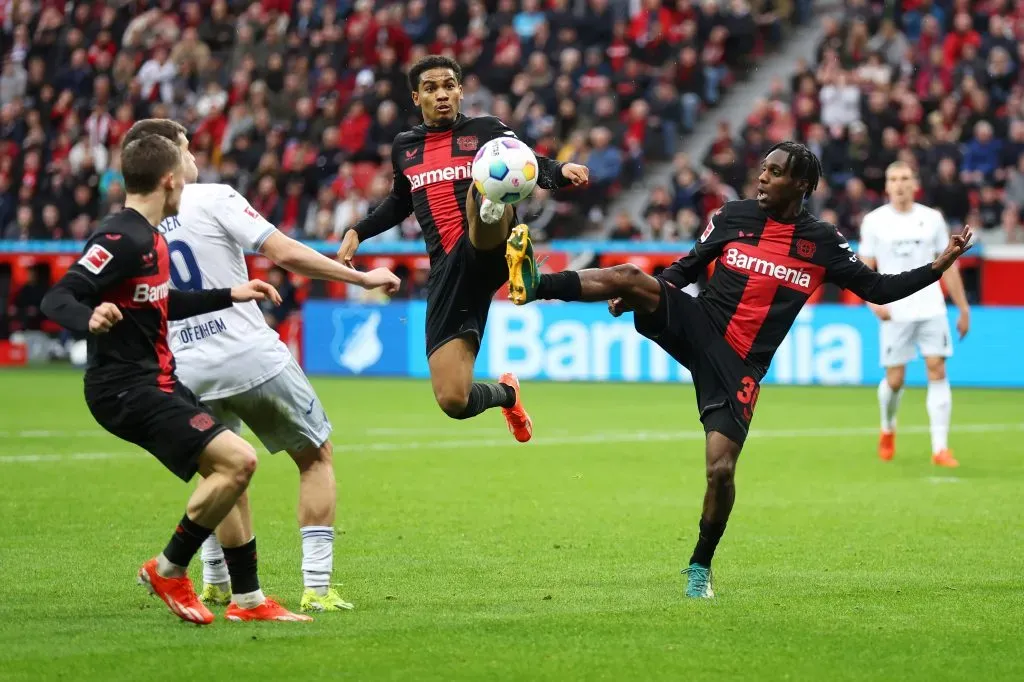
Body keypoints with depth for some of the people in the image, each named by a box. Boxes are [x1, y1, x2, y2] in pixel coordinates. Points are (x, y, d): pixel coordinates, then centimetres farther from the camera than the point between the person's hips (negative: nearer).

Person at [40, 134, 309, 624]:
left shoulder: (148, 238, 13)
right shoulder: (122, 239, -18)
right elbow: (57, 299, -26)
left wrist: (230, 296, 33)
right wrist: (90, 320, -47)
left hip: (156, 383, 11)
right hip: (126, 390, -11)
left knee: (231, 471, 14)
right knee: (237, 460, -18)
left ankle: (248, 600, 21)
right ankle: (169, 570, -4)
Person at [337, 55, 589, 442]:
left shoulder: (486, 130, 9)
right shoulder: (404, 148, 20)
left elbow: (533, 166, 0)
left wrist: (560, 172, -22)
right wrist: (358, 232, 25)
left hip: (490, 253, -3)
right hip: (448, 271, 4)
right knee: (453, 401, -6)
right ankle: (506, 394, 26)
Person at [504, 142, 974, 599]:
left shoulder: (821, 243, 2)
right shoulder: (734, 216, 5)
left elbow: (876, 289, 7)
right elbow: (687, 268, 15)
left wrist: (938, 266, -3)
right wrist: (638, 299, 2)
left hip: (739, 366, -1)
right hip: (696, 325, 1)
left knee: (721, 470, -10)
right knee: (628, 275, -28)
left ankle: (700, 567, 13)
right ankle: (534, 285, -30)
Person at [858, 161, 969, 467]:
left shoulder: (932, 219, 6)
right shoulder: (874, 221, 3)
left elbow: (948, 266, 11)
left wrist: (963, 308, 10)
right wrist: (874, 301, -12)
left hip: (931, 310, 1)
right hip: (895, 313, -1)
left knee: (937, 371, -10)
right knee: (894, 380, -1)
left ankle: (940, 448, -10)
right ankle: (888, 429, 30)